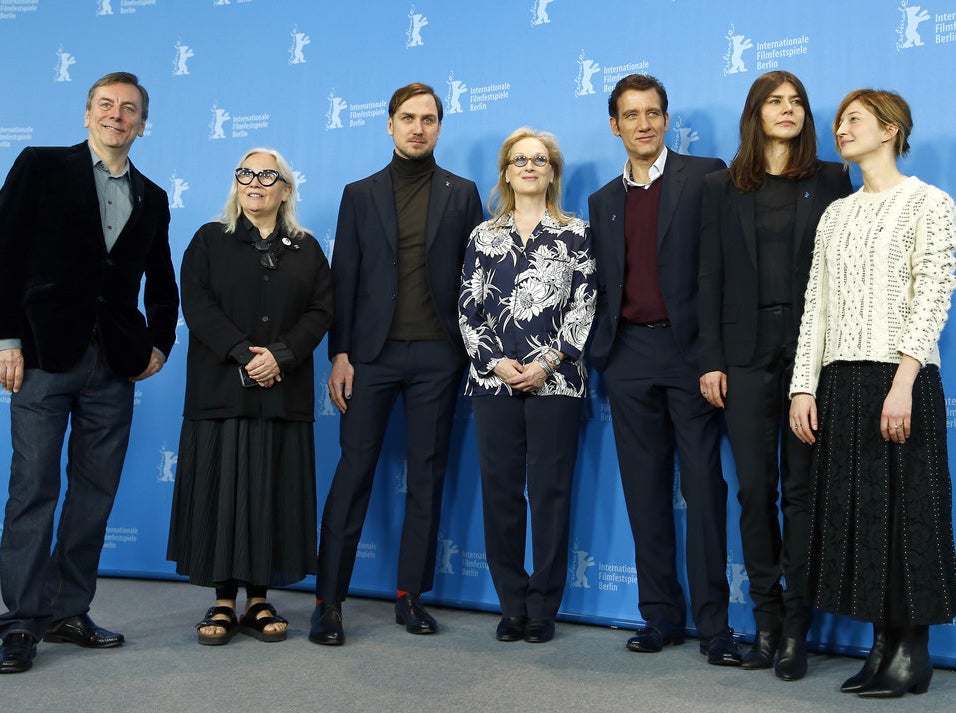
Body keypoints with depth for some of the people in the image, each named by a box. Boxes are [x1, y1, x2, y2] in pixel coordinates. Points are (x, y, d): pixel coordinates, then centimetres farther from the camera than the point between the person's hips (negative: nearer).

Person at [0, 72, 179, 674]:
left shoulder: (152, 199, 16)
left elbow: (162, 284, 22)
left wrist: (160, 344, 10)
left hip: (115, 366, 4)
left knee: (96, 492, 6)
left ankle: (69, 612, 17)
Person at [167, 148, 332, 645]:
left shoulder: (306, 249, 12)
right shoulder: (209, 240, 9)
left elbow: (320, 311, 2)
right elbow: (196, 304, -3)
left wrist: (281, 356, -13)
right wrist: (242, 353, -15)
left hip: (284, 392, 1)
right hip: (221, 389, -1)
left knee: (273, 492, 2)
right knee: (221, 490, -1)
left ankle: (259, 601, 11)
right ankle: (224, 601, 8)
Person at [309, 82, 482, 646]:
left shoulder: (462, 193, 10)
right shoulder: (361, 194, 10)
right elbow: (344, 278, 5)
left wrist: (473, 349, -1)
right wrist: (339, 354, -2)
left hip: (438, 354, 1)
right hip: (373, 351, 0)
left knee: (428, 476, 5)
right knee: (354, 472, -2)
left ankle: (412, 593, 15)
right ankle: (329, 599, 4)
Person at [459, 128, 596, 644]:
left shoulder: (575, 234, 7)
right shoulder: (484, 237, 13)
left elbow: (583, 306, -1)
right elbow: (468, 310, 8)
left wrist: (547, 363, -11)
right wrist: (496, 363, -6)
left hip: (555, 379, -2)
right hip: (494, 380, 2)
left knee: (550, 490, 0)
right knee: (499, 490, 4)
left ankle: (543, 608, 10)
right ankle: (512, 606, 15)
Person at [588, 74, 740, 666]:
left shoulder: (705, 176, 2)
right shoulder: (604, 200, 17)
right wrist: (602, 351, 6)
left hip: (687, 349, -4)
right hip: (629, 356, 5)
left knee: (703, 488, -3)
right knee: (645, 491, 7)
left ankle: (714, 623, 4)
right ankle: (661, 615, 16)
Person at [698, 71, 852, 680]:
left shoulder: (831, 180, 8)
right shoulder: (723, 188, 10)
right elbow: (711, 277, 6)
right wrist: (711, 360, -1)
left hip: (811, 350, -1)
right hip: (746, 352, 1)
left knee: (802, 488, 1)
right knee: (755, 488, 3)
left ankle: (797, 628, 9)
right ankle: (767, 619, 14)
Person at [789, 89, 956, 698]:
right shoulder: (836, 214, 16)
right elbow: (816, 305, 12)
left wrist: (902, 384, -19)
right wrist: (804, 386, 5)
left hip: (899, 379, -6)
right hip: (841, 382, 6)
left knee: (905, 509, -1)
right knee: (854, 510, 6)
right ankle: (884, 643, 16)